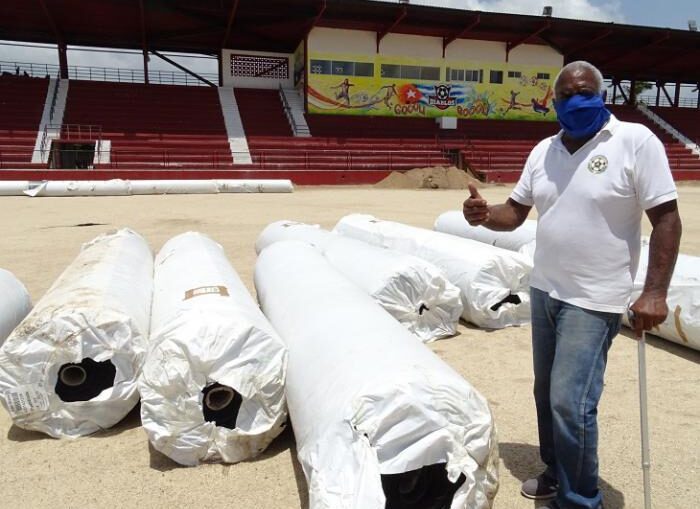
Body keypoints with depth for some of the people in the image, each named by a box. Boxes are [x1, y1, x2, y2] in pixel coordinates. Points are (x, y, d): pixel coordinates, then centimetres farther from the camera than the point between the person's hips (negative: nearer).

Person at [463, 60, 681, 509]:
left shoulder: (636, 141, -10)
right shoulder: (544, 150, 7)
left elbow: (666, 219, -11)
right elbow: (515, 212, 8)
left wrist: (655, 292, -17)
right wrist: (485, 214, -15)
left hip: (594, 300, -6)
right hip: (544, 291, 7)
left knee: (571, 402, -8)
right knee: (547, 393, 17)